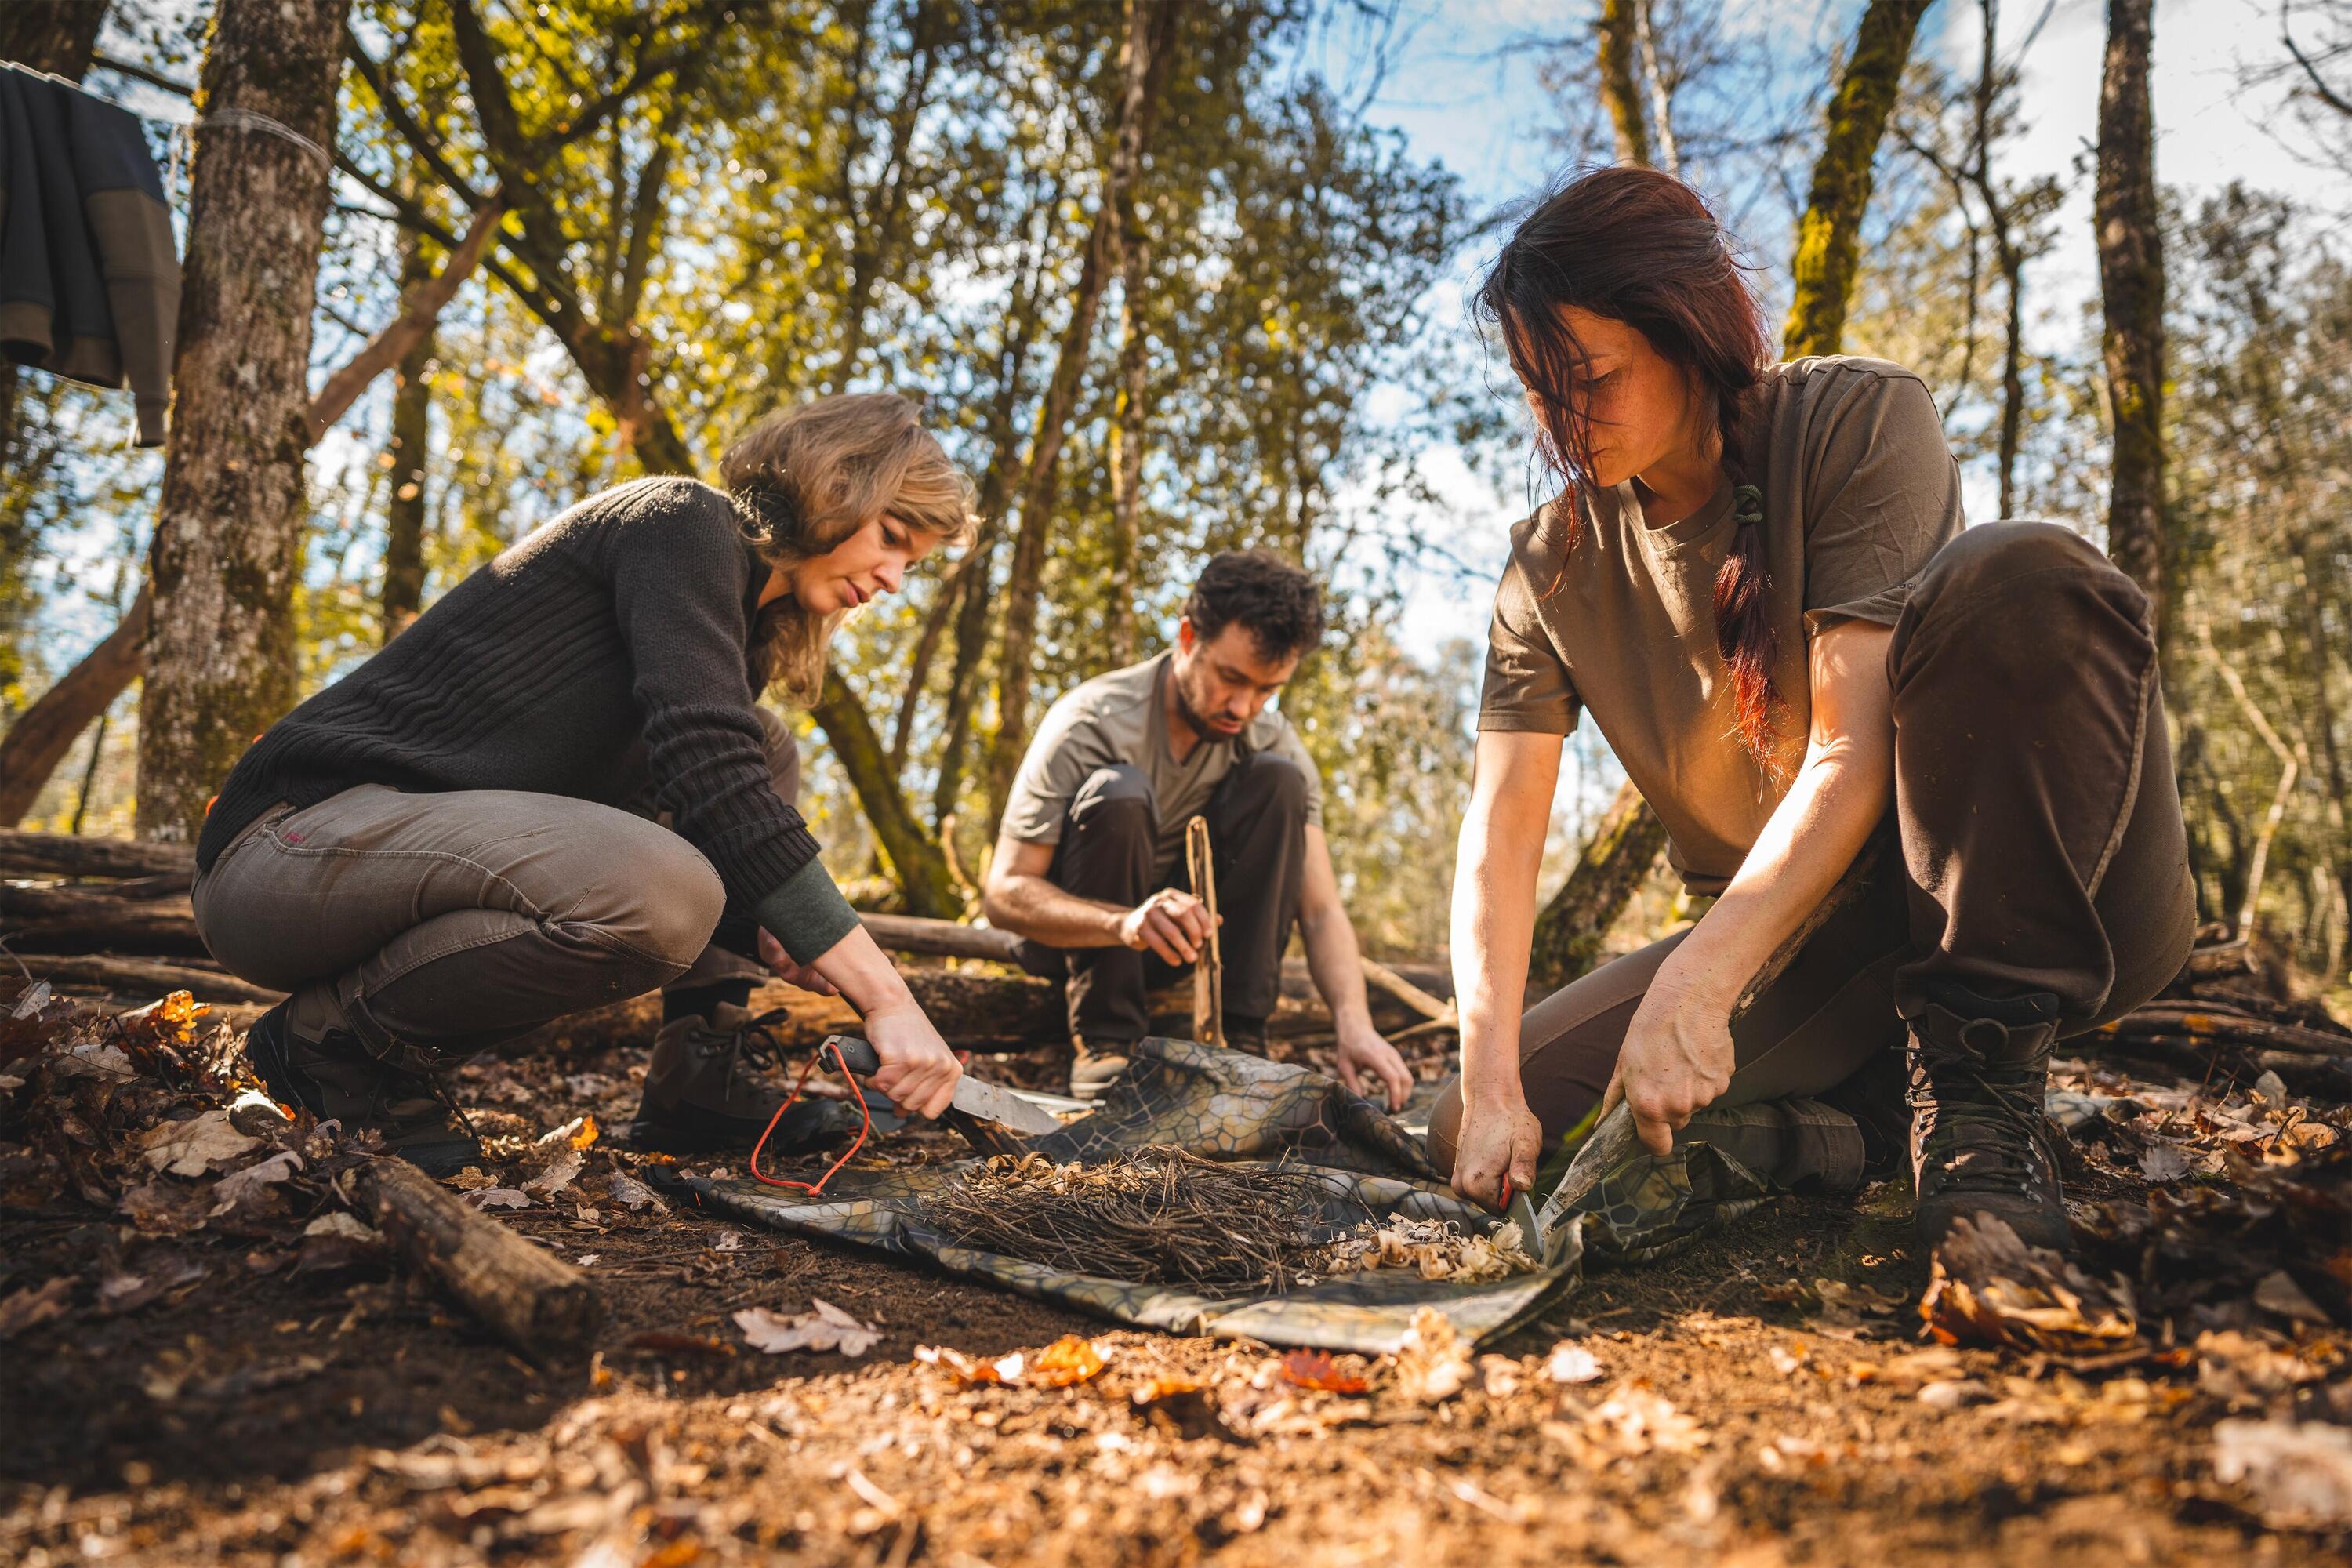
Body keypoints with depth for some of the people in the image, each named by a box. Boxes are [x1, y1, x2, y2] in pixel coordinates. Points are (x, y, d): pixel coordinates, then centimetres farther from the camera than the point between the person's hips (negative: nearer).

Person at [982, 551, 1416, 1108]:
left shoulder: (1275, 742, -12)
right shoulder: (1091, 724, -24)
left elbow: (1320, 910, -16)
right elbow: (1003, 893, -29)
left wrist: (1354, 1023, -36)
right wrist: (1124, 923, -48)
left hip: (1182, 931, 4)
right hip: (1075, 931, -3)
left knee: (1276, 780, -20)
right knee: (1118, 793, -33)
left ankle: (1239, 1039, -17)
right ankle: (1103, 1044, -20)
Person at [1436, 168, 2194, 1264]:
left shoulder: (1856, 421, -12)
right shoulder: (1553, 567, 0)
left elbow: (1856, 747, -23)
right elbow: (1500, 833, -10)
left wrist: (1695, 983, -34)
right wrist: (1490, 1087, -24)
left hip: (2034, 904, -3)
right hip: (1792, 944, 4)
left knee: (2016, 575, -32)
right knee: (1478, 1140, -13)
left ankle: (1976, 1081, -24)